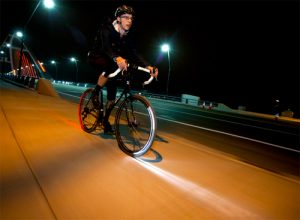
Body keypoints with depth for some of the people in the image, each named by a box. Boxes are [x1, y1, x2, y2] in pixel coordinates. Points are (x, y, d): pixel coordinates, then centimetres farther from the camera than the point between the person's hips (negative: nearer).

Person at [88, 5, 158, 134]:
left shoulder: (128, 36, -9)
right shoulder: (107, 29, -25)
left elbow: (134, 53, -19)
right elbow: (105, 46, -43)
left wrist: (148, 66, -36)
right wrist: (117, 58, -66)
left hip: (111, 60, 5)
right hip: (97, 57, -5)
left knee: (112, 95, -3)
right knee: (110, 67, -40)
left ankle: (105, 121, 16)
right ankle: (95, 93, -18)